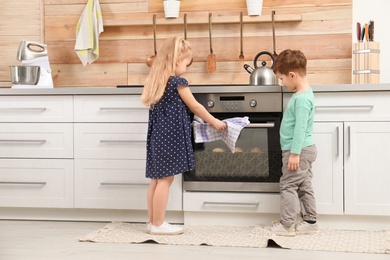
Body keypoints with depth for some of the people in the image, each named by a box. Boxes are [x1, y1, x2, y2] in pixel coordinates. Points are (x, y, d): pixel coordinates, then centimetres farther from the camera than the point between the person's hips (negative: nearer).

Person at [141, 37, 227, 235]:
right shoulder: (177, 82, -12)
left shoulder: (156, 81, 12)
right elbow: (195, 107, -4)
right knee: (165, 179, -3)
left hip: (158, 135, 8)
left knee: (157, 179, 12)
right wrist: (214, 122, 9)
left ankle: (153, 222, 17)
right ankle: (158, 224, 2)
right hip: (170, 136, -8)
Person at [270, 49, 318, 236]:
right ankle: (310, 222, 21)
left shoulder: (302, 98, -21)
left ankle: (287, 224, 5)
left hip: (299, 150, -10)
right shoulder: (303, 94, 12)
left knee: (288, 185, -2)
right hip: (304, 150, 10)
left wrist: (295, 153, -23)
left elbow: (300, 127, -24)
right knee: (304, 186, 14)